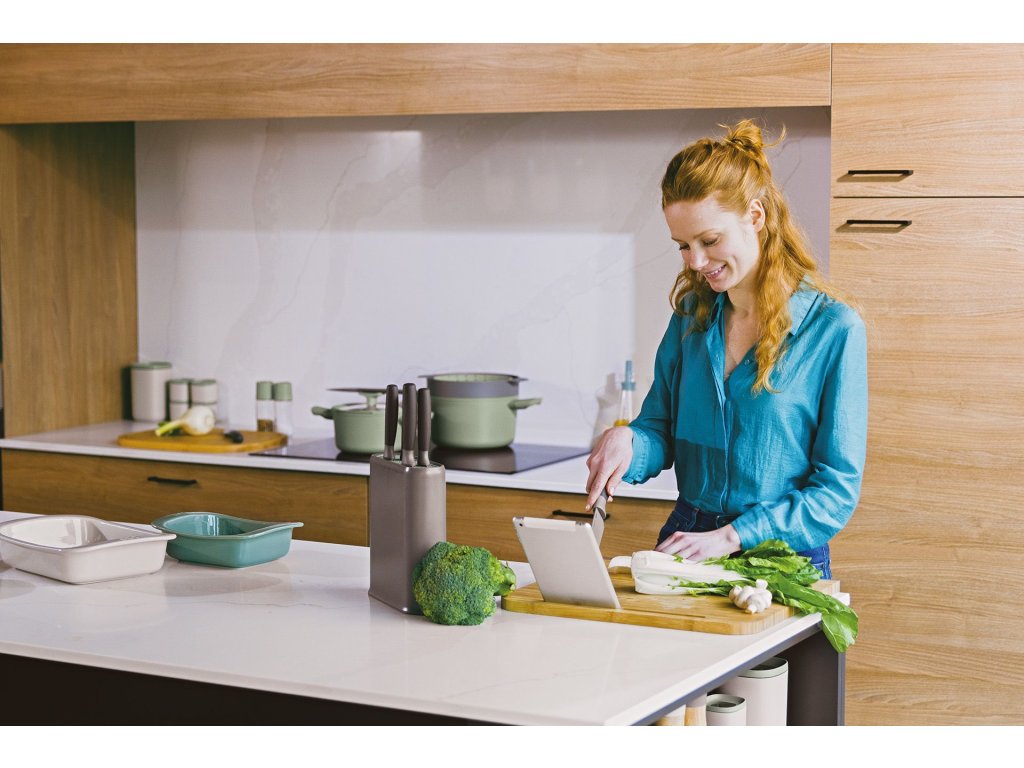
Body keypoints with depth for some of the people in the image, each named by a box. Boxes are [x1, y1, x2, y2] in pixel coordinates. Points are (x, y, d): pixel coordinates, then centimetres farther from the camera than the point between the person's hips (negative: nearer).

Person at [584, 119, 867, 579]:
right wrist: (626, 441, -6)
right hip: (686, 546, 4)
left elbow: (837, 489, -6)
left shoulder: (833, 329, -6)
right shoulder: (692, 315, 10)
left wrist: (732, 537, -14)